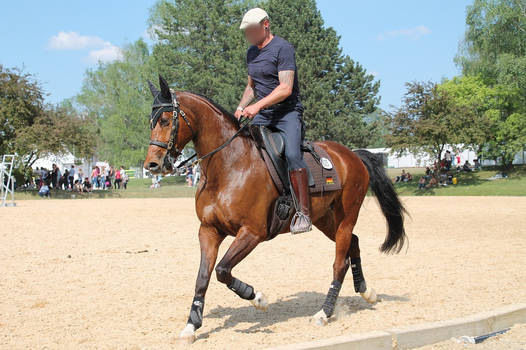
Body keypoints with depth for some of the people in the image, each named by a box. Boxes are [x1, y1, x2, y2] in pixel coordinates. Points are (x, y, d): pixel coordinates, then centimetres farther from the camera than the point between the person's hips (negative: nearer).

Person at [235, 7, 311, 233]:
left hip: (288, 112, -8)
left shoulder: (283, 48, -9)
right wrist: (241, 107, 9)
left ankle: (304, 213, -29)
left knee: (292, 154, -29)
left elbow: (285, 88, -18)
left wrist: (257, 106, -27)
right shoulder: (251, 53, 16)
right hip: (261, 115, 8)